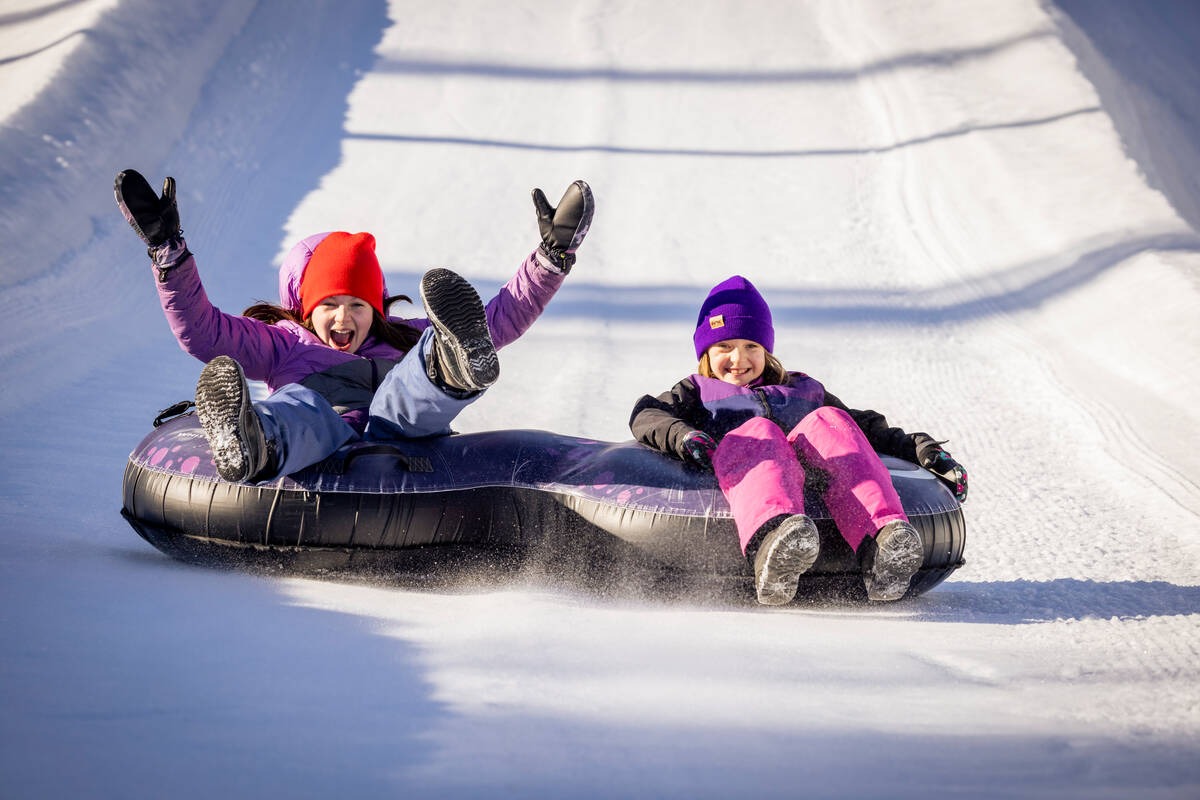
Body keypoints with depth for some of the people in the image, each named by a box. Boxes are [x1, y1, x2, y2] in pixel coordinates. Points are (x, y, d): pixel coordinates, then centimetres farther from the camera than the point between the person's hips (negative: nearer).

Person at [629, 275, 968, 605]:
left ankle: (882, 545, -58)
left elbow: (868, 428, 36)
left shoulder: (803, 389, 42)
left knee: (829, 422, -29)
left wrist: (922, 449, 17)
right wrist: (683, 436, -11)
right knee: (758, 432, -36)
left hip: (810, 470, 2)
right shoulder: (697, 392, 34)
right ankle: (773, 544, -73)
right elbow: (646, 416, 13)